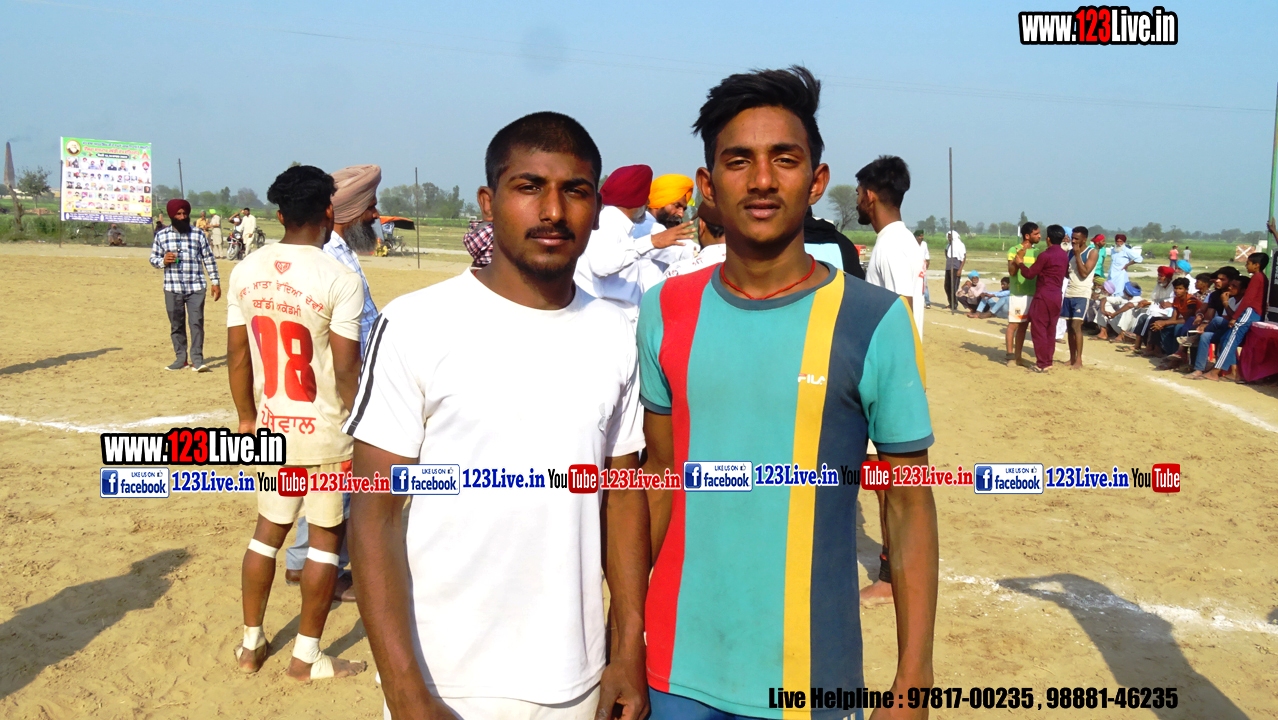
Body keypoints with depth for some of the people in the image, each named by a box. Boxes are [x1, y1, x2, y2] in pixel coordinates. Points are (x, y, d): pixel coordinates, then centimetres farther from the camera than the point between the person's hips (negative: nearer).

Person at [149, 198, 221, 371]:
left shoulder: (198, 234, 3)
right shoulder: (162, 235, 5)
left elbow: (208, 259, 7)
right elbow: (153, 258, 12)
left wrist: (215, 281, 3)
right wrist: (163, 261, -11)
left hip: (196, 287, -2)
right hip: (172, 288, 2)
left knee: (197, 322, -7)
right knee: (176, 325, 8)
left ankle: (197, 359, -4)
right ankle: (180, 358, 18)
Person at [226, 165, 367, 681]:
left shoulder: (245, 272, 0)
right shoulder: (340, 280, -16)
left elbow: (237, 356, 5)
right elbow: (346, 369, -17)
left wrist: (247, 417, 17)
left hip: (271, 426, 5)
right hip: (325, 431, -5)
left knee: (269, 528, 19)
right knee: (326, 536, 10)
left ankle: (251, 645, 30)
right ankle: (306, 657, 20)